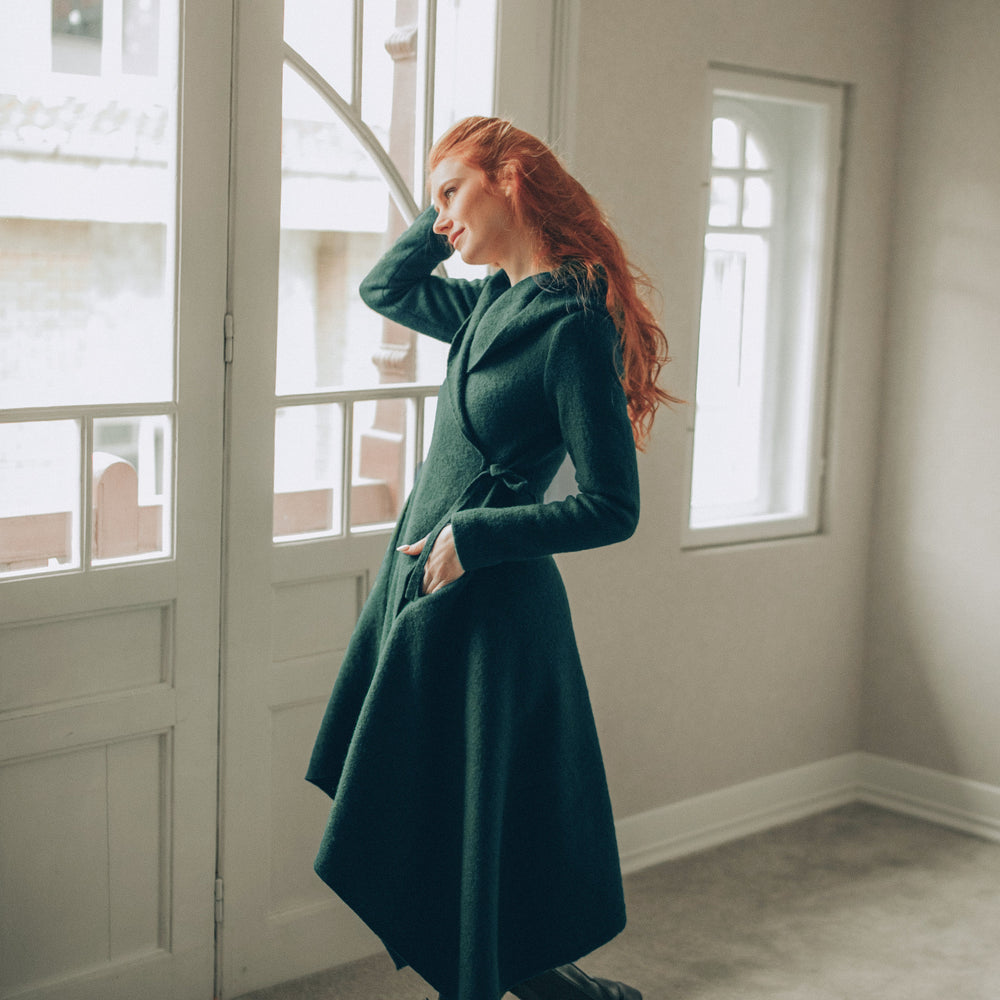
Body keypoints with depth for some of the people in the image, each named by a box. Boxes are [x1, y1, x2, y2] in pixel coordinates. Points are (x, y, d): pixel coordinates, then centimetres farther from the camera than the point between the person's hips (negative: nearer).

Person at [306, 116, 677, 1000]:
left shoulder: (571, 325, -18)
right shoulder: (495, 302, 8)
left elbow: (612, 509, -19)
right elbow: (383, 288, 25)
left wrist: (471, 538, -19)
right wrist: (452, 212, 12)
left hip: (487, 610, -9)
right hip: (426, 594, 9)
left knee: (471, 845, 2)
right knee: (433, 836, 19)